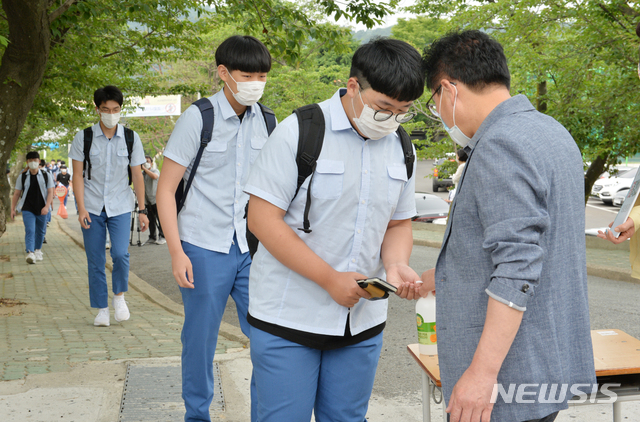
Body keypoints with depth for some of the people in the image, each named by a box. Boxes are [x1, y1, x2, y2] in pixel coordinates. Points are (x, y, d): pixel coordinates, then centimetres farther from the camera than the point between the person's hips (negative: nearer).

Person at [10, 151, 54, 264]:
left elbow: (50, 192, -1)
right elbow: (17, 194, 9)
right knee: (29, 231, -14)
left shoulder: (46, 176, 4)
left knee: (40, 231, 12)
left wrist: (46, 206, -14)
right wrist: (13, 209, 5)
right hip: (27, 209, -1)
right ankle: (30, 253, -23)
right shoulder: (22, 177, 5)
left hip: (41, 210, 1)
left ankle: (38, 250, 32)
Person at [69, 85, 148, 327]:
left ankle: (119, 296, 9)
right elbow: (78, 176, -1)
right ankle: (102, 309, 15)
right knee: (95, 261, 2)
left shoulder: (131, 138, 1)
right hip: (92, 207, 0)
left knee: (120, 253, -17)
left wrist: (142, 210, 1)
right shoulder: (83, 138, -2)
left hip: (120, 207, 0)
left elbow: (137, 176, 4)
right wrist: (81, 208, -10)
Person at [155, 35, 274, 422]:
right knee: (200, 339, 7)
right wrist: (176, 252, -11)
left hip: (252, 248, 4)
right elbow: (166, 189, -5)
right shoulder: (199, 118, -7)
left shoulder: (266, 122, 5)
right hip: (205, 248, -3)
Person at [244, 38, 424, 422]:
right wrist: (331, 279, -19)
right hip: (289, 317, -5)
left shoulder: (400, 149, 7)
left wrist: (396, 264, -9)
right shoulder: (299, 132, -12)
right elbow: (262, 219, -15)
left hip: (362, 322, 5)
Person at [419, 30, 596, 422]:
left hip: (513, 371, -10)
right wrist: (448, 274, 33)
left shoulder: (499, 147, -18)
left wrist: (483, 371, -25)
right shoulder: (552, 132, 13)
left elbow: (517, 270, -26)